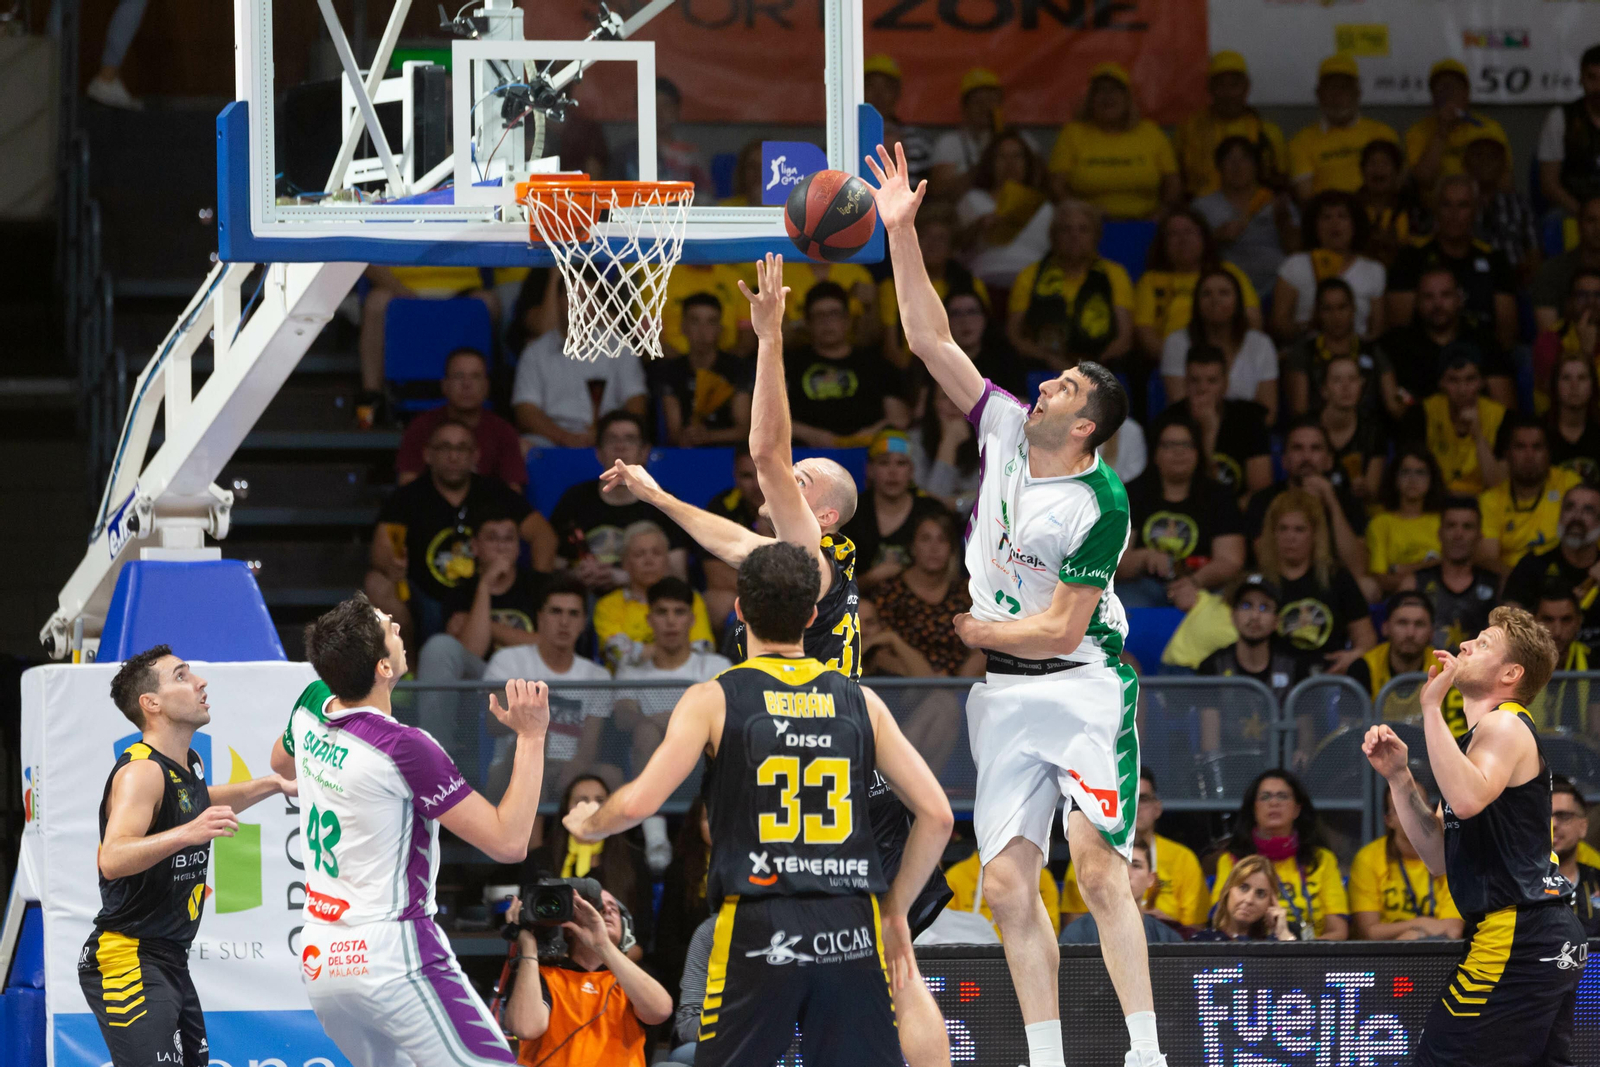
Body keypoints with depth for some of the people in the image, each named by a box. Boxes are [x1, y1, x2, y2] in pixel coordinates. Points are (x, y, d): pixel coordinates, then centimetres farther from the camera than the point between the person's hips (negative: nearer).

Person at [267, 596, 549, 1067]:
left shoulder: (311, 708, 3)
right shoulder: (405, 748, -20)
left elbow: (282, 762, 29)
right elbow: (508, 842, -17)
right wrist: (531, 736, -13)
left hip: (320, 958, 9)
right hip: (390, 955, -9)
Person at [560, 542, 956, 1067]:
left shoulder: (713, 699, 1)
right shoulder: (860, 702, 9)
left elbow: (639, 802, -7)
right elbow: (936, 816, 6)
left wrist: (588, 824, 15)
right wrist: (895, 910, 17)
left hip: (758, 928, -2)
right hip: (852, 930, 2)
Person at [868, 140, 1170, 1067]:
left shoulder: (1101, 504, -16)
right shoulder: (1007, 433, 3)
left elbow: (1059, 630, -17)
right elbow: (930, 340, 5)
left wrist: (962, 630, -13)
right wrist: (901, 232, -1)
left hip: (1082, 685, -7)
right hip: (1003, 695, 7)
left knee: (1099, 866, -17)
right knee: (1008, 882, 1)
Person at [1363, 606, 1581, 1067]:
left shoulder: (1504, 725, -9)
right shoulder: (1492, 731, 22)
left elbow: (1466, 799, -32)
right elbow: (1441, 856, 18)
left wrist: (1431, 708, -24)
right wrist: (1399, 776, 7)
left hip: (1517, 938, -11)